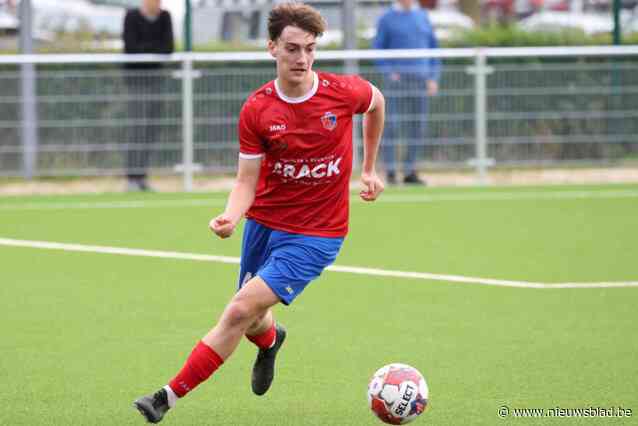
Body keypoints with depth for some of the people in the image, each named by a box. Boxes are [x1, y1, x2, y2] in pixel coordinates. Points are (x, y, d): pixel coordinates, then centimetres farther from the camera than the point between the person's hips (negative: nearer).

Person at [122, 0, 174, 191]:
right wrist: (156, 46, -10)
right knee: (140, 129, -14)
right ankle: (132, 179, -13)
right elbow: (132, 48, -18)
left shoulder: (164, 17, 5)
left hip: (155, 77, 6)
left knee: (152, 132, 4)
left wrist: (146, 48, -16)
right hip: (135, 77, -6)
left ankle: (141, 178, 10)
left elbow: (169, 48, -3)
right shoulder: (132, 16, -10)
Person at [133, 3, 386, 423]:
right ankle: (270, 340, 58)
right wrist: (230, 218, -28)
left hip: (316, 235, -3)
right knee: (253, 321, 17)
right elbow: (247, 182, -7)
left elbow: (377, 101, 12)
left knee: (239, 312, -17)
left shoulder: (343, 91, -13)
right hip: (264, 223, 3)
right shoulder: (257, 109, -10)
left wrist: (369, 168, 17)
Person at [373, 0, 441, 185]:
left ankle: (410, 172, 10)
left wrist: (434, 78, 5)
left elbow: (433, 48, 14)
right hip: (397, 78, -4)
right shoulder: (387, 18, 2)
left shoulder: (423, 16, 13)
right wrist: (389, 72, -12)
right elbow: (377, 49, 1)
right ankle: (390, 172, -4)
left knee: (417, 127, 3)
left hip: (420, 79, 4)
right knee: (392, 125, -9)